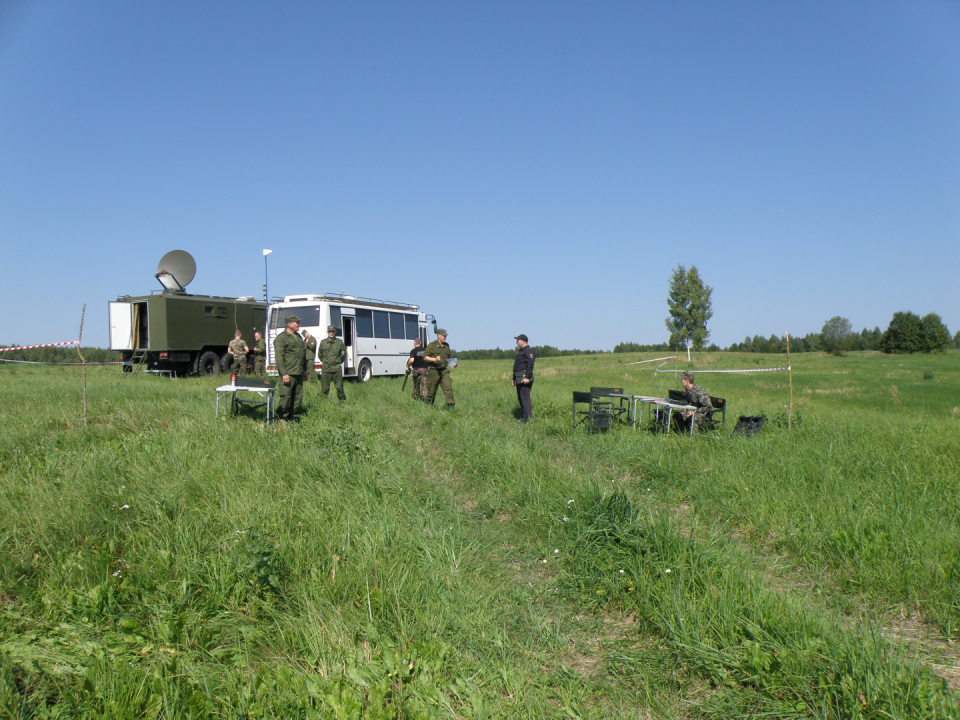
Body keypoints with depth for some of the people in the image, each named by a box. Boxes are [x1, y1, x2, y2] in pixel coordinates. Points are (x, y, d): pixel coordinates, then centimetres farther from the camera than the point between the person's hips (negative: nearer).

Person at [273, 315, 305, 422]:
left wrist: (304, 370, 19)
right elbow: (279, 357, -13)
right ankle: (281, 419, 2)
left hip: (299, 373, 8)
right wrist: (284, 373, -19)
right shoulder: (281, 338, -6)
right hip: (288, 374, -7)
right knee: (286, 396, -7)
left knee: (298, 397, 9)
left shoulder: (298, 337, 19)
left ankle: (294, 418, 18)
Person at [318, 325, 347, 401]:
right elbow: (320, 355, 17)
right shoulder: (323, 342, 4)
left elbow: (343, 354, 13)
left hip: (337, 369, 0)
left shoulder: (339, 342, 3)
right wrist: (324, 361, 14)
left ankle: (342, 401, 16)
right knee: (324, 388, 3)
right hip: (326, 369, 0)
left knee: (339, 387, 3)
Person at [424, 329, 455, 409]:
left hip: (444, 371, 4)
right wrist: (435, 359, -20)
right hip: (434, 371, -4)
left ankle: (450, 407, -14)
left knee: (448, 387, -11)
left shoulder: (446, 346, 14)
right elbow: (425, 357, -6)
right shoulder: (432, 345, -4)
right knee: (431, 390, 5)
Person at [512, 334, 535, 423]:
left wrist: (527, 377, -26)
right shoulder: (520, 351, 23)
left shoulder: (528, 350, -9)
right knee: (520, 398, 12)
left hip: (524, 378, -10)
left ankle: (526, 417, -11)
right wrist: (514, 378, 25)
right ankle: (523, 415, 17)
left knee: (525, 398, -11)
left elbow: (530, 365, -19)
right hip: (519, 379, 10)